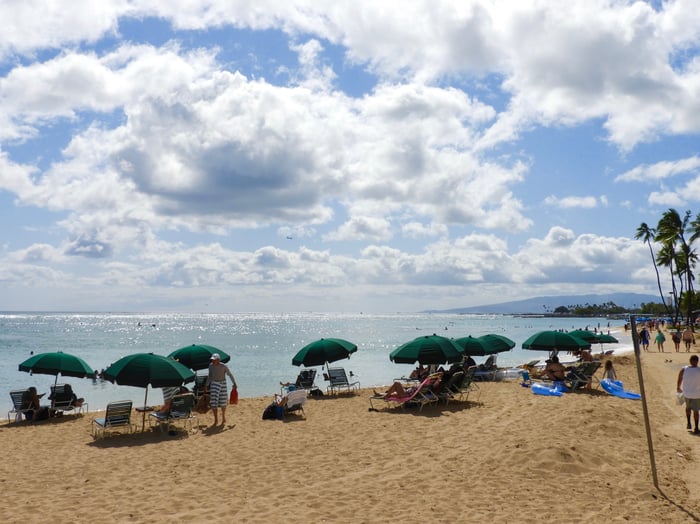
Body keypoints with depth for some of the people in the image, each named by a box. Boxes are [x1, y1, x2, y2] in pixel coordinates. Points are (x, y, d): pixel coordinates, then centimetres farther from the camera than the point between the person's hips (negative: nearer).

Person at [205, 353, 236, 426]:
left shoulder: (224, 366, -16)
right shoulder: (211, 365, -4)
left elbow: (230, 374, -6)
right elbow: (210, 376, 10)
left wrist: (234, 383, -8)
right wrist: (207, 385, 10)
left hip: (223, 384, -2)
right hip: (214, 384, 2)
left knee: (223, 402, 9)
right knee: (214, 403, -5)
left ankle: (223, 418, 30)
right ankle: (216, 420, 7)